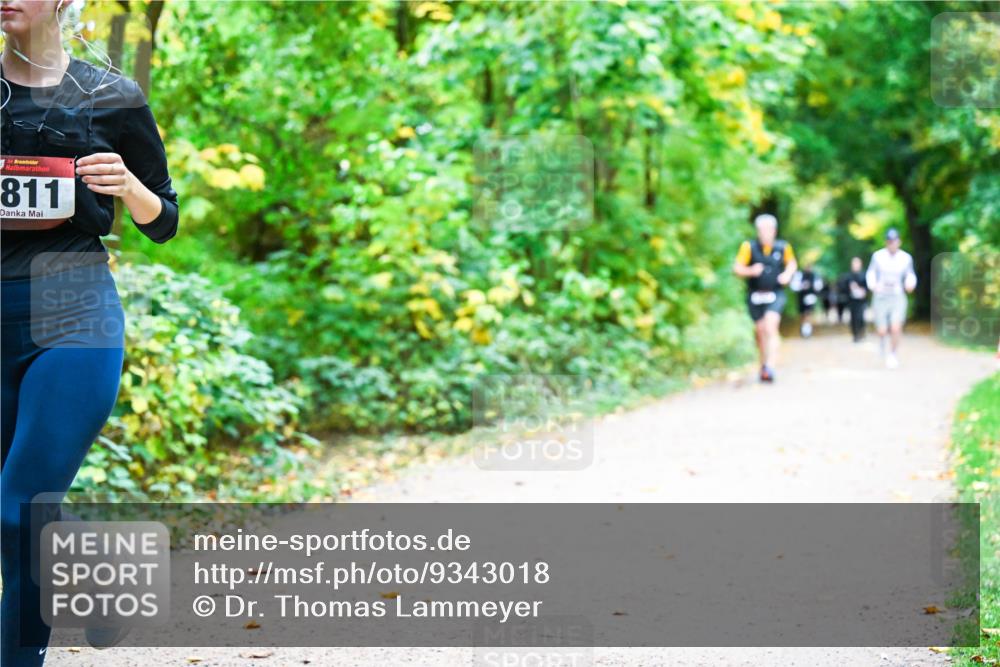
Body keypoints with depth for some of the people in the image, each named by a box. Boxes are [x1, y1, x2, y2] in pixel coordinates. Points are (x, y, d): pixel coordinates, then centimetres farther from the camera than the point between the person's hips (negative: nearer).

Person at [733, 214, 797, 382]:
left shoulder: (783, 247, -3)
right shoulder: (749, 247, -7)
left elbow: (792, 263, 16)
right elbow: (737, 268, -5)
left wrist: (788, 274, -4)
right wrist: (751, 271, -24)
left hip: (775, 295, -1)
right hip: (755, 295, 1)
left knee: (771, 326, -20)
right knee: (760, 330, 9)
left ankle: (770, 367, -25)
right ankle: (763, 364, 31)